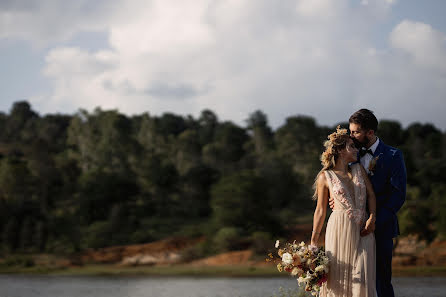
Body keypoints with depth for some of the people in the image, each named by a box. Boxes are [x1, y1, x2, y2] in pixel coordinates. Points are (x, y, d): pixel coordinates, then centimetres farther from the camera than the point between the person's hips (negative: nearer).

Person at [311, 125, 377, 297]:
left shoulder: (358, 169, 14)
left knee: (362, 279, -6)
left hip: (362, 231, 3)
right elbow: (320, 210, 6)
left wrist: (372, 217, -7)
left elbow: (371, 195, 13)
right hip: (340, 231, -3)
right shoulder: (325, 177, 3)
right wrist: (313, 242, 4)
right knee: (339, 278, -3)